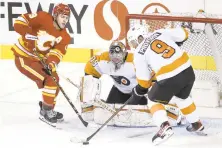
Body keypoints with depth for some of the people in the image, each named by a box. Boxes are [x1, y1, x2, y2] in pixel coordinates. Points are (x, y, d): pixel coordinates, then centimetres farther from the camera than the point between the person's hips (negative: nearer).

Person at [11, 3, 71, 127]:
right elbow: (21, 21, -19)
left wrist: (52, 63, -36)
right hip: (24, 57, -8)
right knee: (50, 80, -17)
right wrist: (28, 33, -33)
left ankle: (47, 110, 32)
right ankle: (47, 112, -4)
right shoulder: (43, 18, -19)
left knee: (55, 80, 12)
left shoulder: (65, 37, -2)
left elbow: (58, 52, -16)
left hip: (39, 60, 8)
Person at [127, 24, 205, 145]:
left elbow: (144, 80, 9)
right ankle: (196, 124, 42)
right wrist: (175, 45, 34)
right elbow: (183, 34, 16)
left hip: (169, 79, -5)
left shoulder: (139, 53, 4)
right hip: (187, 70, 6)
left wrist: (137, 93, 26)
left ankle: (165, 127, -5)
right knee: (182, 97, 34)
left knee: (154, 100, 17)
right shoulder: (160, 32, 11)